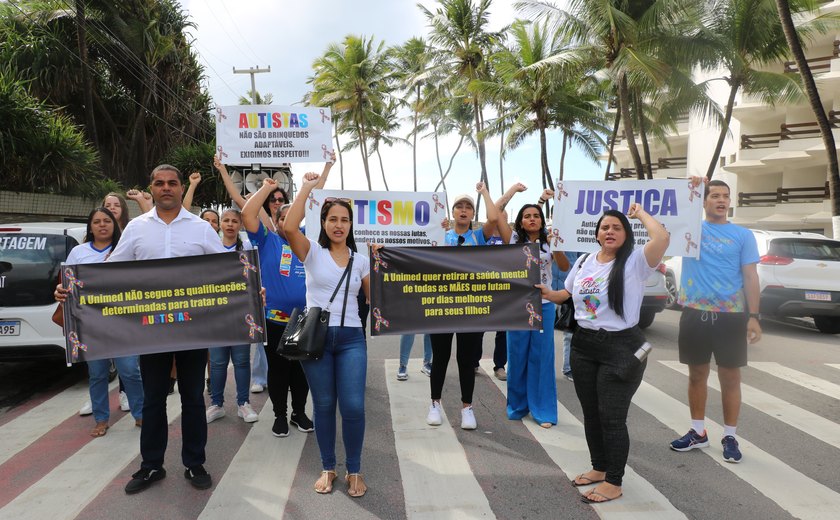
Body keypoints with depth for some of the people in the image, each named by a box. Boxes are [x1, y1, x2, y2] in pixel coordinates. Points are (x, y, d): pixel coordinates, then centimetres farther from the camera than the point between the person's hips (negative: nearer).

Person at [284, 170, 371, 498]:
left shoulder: (361, 260, 10)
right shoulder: (313, 253, 1)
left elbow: (375, 299, 12)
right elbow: (289, 227, -18)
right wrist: (308, 187, -12)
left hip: (351, 338, 2)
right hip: (316, 336, -1)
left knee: (353, 406, -5)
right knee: (324, 405, 7)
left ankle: (354, 471, 14)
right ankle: (328, 469, 25)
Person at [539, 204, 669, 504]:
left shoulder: (635, 262, -10)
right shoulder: (584, 262, 8)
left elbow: (663, 239, -29)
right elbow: (568, 294, 22)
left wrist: (640, 213, -13)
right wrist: (548, 294, 1)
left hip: (621, 347, -6)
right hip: (584, 345, 6)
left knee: (612, 417, -1)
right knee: (591, 413, 15)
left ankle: (614, 483, 14)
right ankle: (599, 468, 34)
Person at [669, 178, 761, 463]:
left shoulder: (743, 235, 4)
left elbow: (751, 277, 1)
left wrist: (753, 317, -6)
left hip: (731, 316, -1)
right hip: (695, 314, 1)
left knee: (730, 377, 6)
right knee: (697, 374, 11)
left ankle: (730, 436, 19)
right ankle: (698, 432, 24)